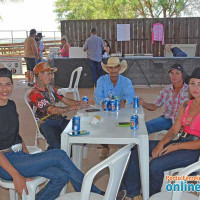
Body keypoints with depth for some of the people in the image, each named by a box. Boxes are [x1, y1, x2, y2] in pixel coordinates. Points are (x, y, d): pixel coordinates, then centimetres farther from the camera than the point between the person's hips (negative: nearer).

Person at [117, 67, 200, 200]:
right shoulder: (186, 105, 11)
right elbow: (174, 130, 8)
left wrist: (176, 146, -19)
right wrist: (161, 144, -10)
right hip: (181, 141, 8)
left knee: (156, 164, -28)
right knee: (138, 148, -1)